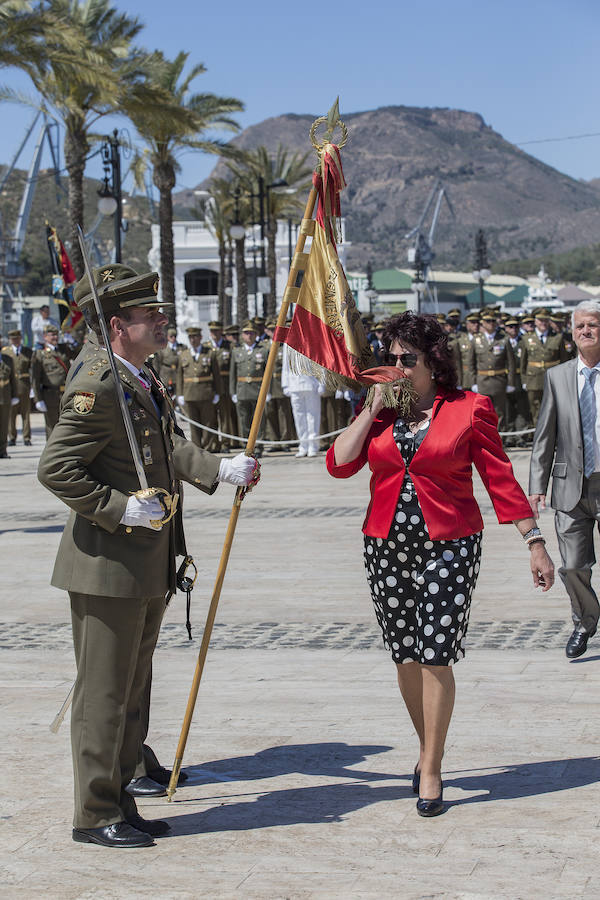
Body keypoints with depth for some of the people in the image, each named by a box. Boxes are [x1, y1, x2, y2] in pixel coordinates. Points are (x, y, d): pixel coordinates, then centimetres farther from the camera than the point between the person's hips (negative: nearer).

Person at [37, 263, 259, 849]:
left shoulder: (145, 381, 13)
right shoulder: (98, 385, -19)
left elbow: (171, 450, 15)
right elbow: (55, 468, -21)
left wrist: (221, 469, 0)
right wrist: (120, 508, -22)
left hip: (146, 566, 10)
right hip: (107, 565, -10)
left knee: (132, 689, 17)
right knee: (103, 691, 0)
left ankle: (118, 801, 28)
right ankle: (96, 815, 11)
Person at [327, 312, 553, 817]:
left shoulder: (469, 410, -2)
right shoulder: (379, 411, 8)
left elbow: (500, 479, -1)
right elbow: (339, 464, -4)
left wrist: (534, 540, -3)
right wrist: (374, 409, -6)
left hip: (448, 547, -4)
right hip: (387, 547, 4)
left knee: (435, 655, -7)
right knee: (405, 656, 10)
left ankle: (431, 769, 4)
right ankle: (429, 749, 30)